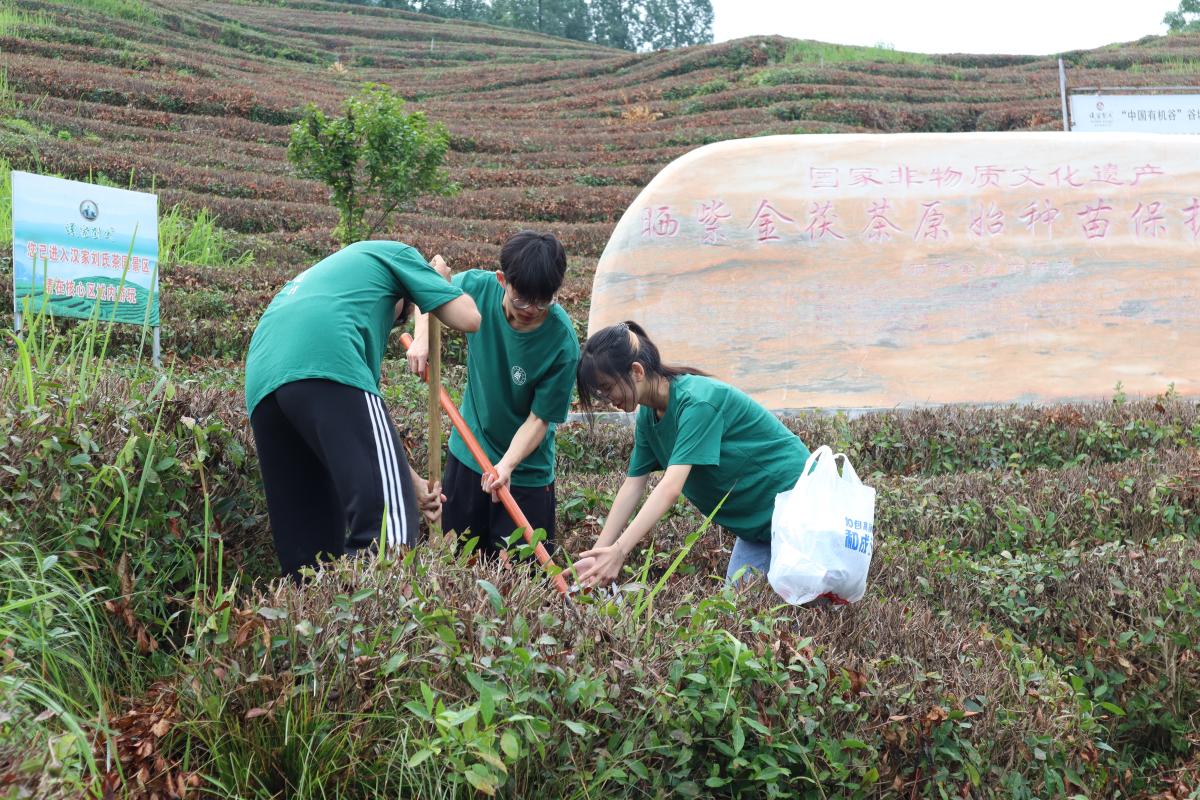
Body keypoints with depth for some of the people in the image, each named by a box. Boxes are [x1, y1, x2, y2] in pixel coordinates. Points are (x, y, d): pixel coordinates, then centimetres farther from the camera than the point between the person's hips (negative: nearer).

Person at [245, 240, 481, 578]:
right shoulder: (395, 253, 28)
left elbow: (358, 423, 39)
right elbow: (469, 318, 15)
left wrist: (412, 482, 39)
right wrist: (443, 279, 38)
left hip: (261, 383, 8)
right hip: (327, 365, -7)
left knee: (307, 543, 10)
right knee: (386, 516, -14)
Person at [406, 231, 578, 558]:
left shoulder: (562, 344, -24)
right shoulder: (478, 287, -15)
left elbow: (539, 419, -19)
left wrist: (506, 465, -32)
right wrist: (422, 338, -8)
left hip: (525, 470, -3)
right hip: (467, 451, 4)